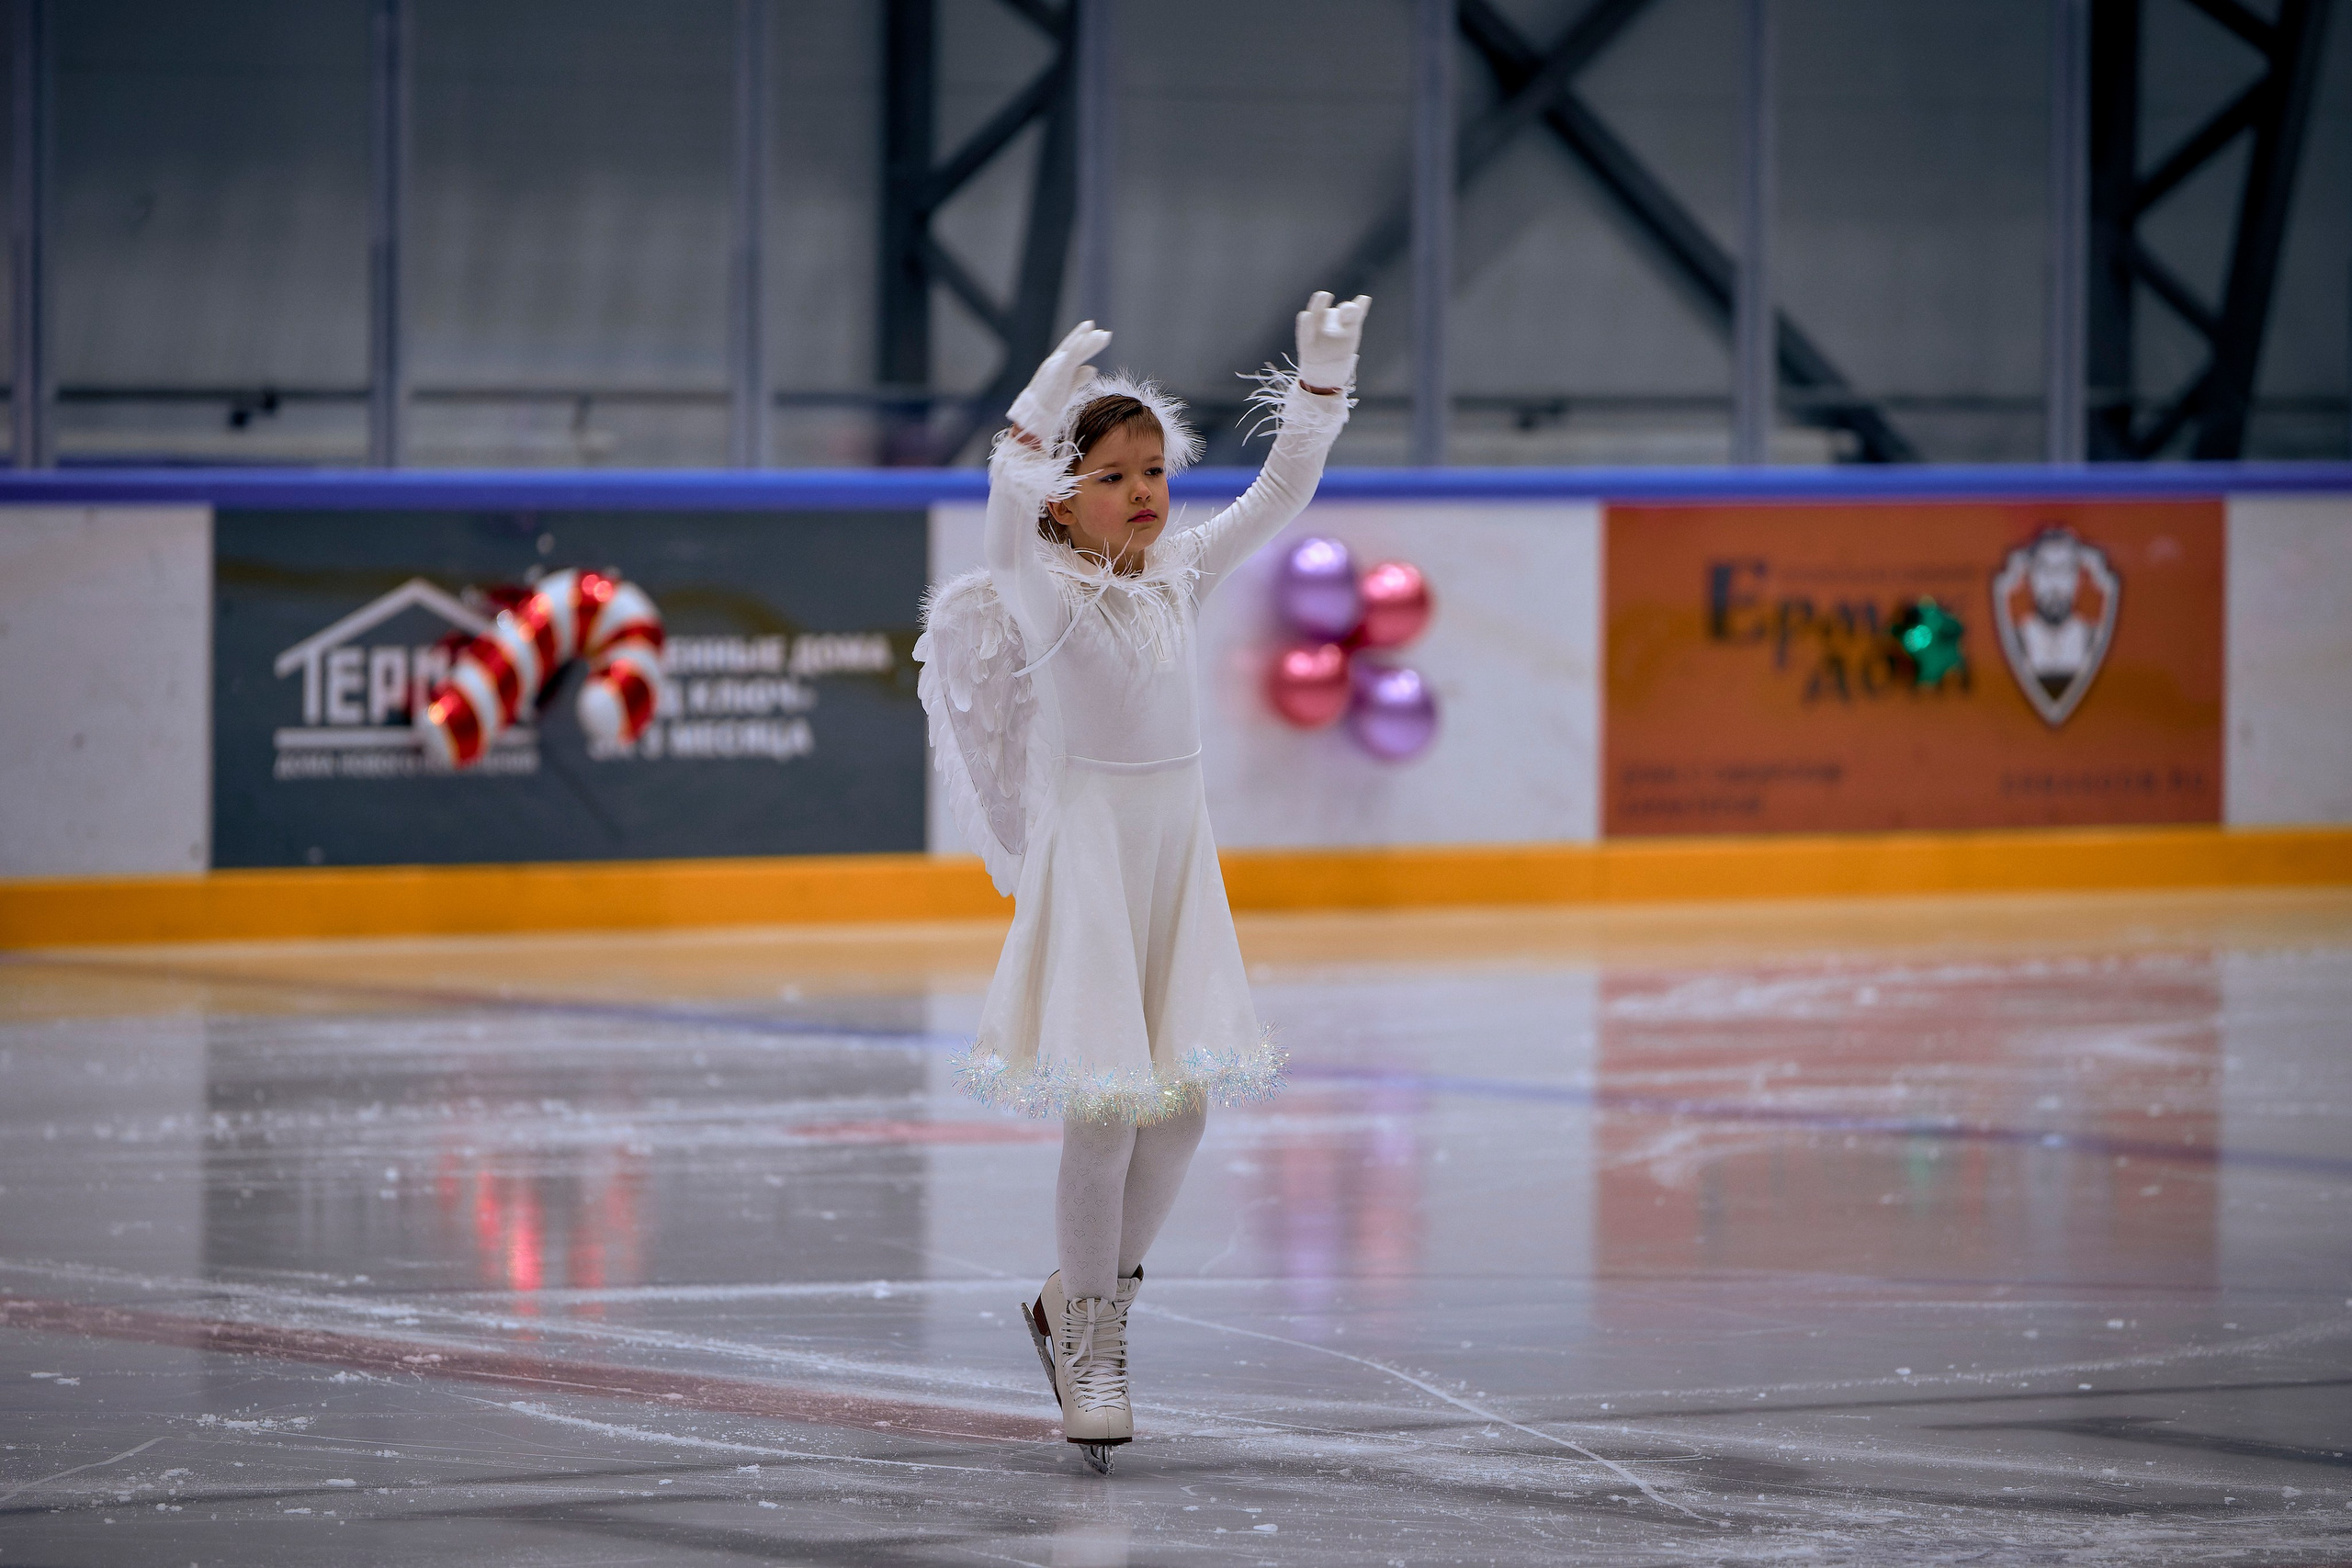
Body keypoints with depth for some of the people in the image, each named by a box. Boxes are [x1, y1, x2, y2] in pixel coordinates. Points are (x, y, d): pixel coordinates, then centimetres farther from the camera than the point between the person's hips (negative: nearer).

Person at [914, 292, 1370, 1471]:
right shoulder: (1038, 581, -10)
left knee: (1182, 1102, 5)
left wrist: (1321, 382, -2)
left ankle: (1085, 1301, 25)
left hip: (1180, 859, 6)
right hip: (1083, 854, -6)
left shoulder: (1179, 574, 7)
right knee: (1105, 1109, -7)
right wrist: (1047, 401, -43)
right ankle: (1087, 1344, 7)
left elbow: (1281, 494, 8)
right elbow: (1008, 505, -30)